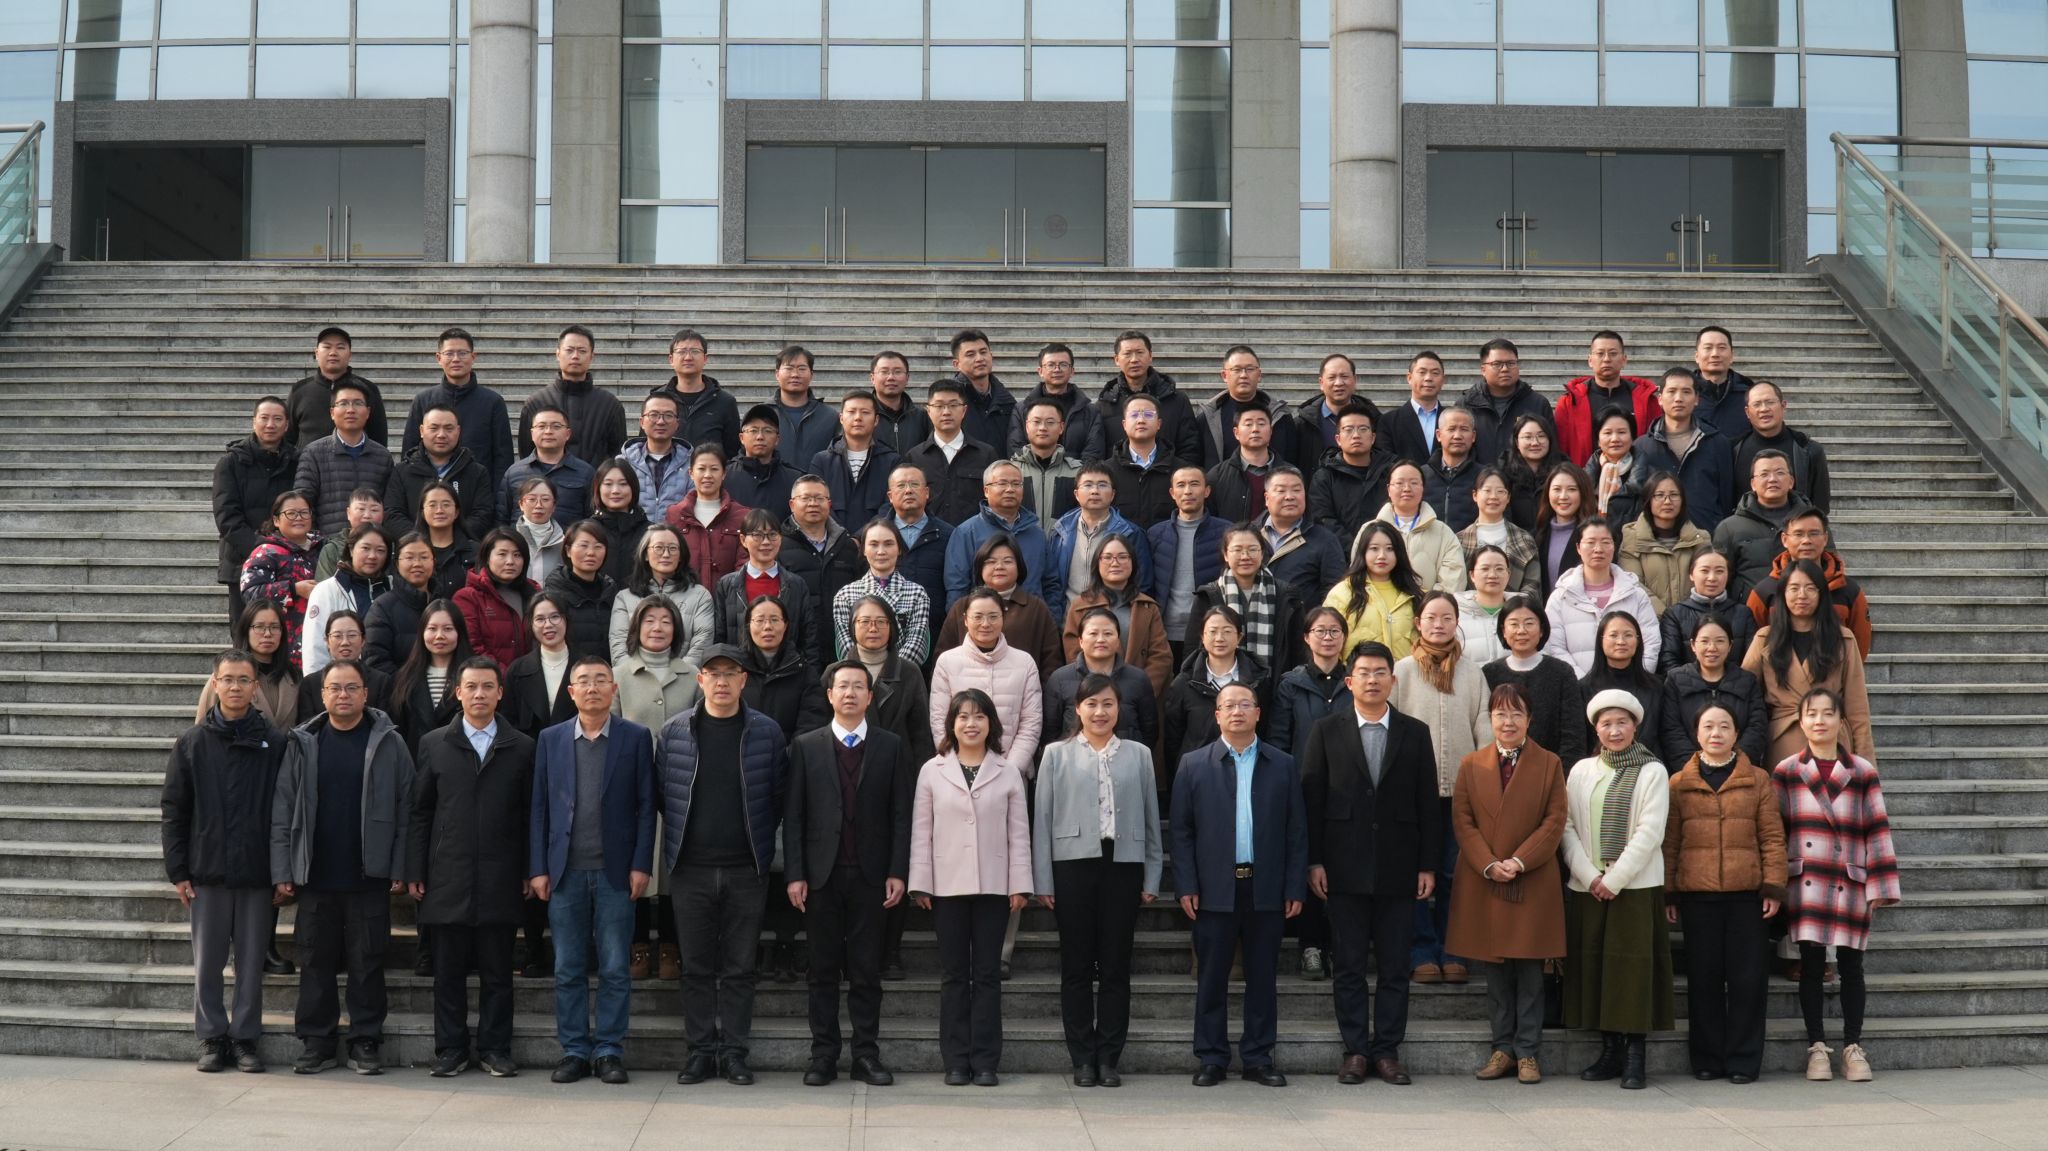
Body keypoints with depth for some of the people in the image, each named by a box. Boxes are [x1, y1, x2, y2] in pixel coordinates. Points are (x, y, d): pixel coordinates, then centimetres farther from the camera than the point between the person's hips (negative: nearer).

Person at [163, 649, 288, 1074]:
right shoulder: (192, 742, 4)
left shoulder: (274, 742, 0)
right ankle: (212, 1038, 17)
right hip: (207, 871, 1)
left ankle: (246, 1037, 15)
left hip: (257, 872, -1)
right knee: (207, 963, 7)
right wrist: (177, 870, -2)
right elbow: (173, 810, 4)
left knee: (251, 962, 6)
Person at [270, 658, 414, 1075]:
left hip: (369, 876, -2)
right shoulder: (302, 743, 6)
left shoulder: (388, 743, 0)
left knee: (367, 962, 4)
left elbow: (404, 809, -1)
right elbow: (283, 810, 5)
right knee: (315, 962, 7)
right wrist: (282, 871, -1)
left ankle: (365, 1043, 12)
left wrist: (400, 869, -7)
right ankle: (316, 1042, 16)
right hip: (314, 875, 2)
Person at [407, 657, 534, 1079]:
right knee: (449, 971, 5)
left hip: (501, 880, 0)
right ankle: (450, 1049, 13)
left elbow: (530, 815, 6)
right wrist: (415, 872, 2)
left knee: (497, 972, 5)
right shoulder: (434, 744, 8)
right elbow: (420, 812, 7)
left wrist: (530, 871, 0)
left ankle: (495, 1049, 12)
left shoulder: (521, 748, 6)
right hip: (448, 879, 0)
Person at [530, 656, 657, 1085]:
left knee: (615, 969, 1)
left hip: (615, 871, -2)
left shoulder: (635, 738, 3)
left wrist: (641, 865, -6)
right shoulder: (550, 739, 9)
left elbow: (646, 805, 1)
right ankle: (574, 1051, 14)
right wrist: (538, 869, 2)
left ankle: (609, 1050, 10)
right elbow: (539, 807, 8)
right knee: (568, 970, 6)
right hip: (565, 872, 2)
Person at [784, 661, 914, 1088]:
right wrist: (795, 874, -4)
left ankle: (867, 1055, 9)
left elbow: (901, 814, 3)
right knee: (823, 971, 5)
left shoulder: (891, 747, 6)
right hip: (821, 874, 0)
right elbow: (793, 815, 3)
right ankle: (823, 1055, 10)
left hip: (870, 874, 0)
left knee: (867, 971, 3)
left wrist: (898, 872, -4)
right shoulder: (805, 747, 6)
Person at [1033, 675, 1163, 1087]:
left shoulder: (1138, 755, 10)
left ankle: (1109, 1058, 12)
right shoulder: (1057, 755, 7)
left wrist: (1152, 879, 5)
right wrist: (1043, 881, -1)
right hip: (1073, 866, -1)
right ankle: (1082, 1059, 10)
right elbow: (1043, 819, 4)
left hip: (1123, 867, 1)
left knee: (1116, 967, 4)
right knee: (1077, 968, 3)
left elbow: (1151, 820, 10)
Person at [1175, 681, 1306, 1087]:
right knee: (1211, 978, 4)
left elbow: (1297, 832, 6)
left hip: (1266, 889, 1)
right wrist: (1186, 886, -5)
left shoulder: (1283, 766, 7)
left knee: (1263, 978, 6)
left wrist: (1295, 888, -1)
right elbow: (1181, 831, 2)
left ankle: (1258, 1058, 15)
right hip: (1215, 890, -1)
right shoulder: (1193, 765, 5)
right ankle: (1211, 1058, 12)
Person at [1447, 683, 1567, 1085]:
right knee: (1495, 972, 6)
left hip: (1533, 884, -2)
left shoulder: (1549, 764, 3)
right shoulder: (1471, 766, 8)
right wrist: (1489, 865, -10)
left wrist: (1519, 861, -13)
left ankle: (1528, 1053, 7)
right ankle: (1503, 1049, 13)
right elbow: (1462, 822, 3)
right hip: (1483, 885, 2)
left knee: (1530, 972, 0)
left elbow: (1555, 821, -2)